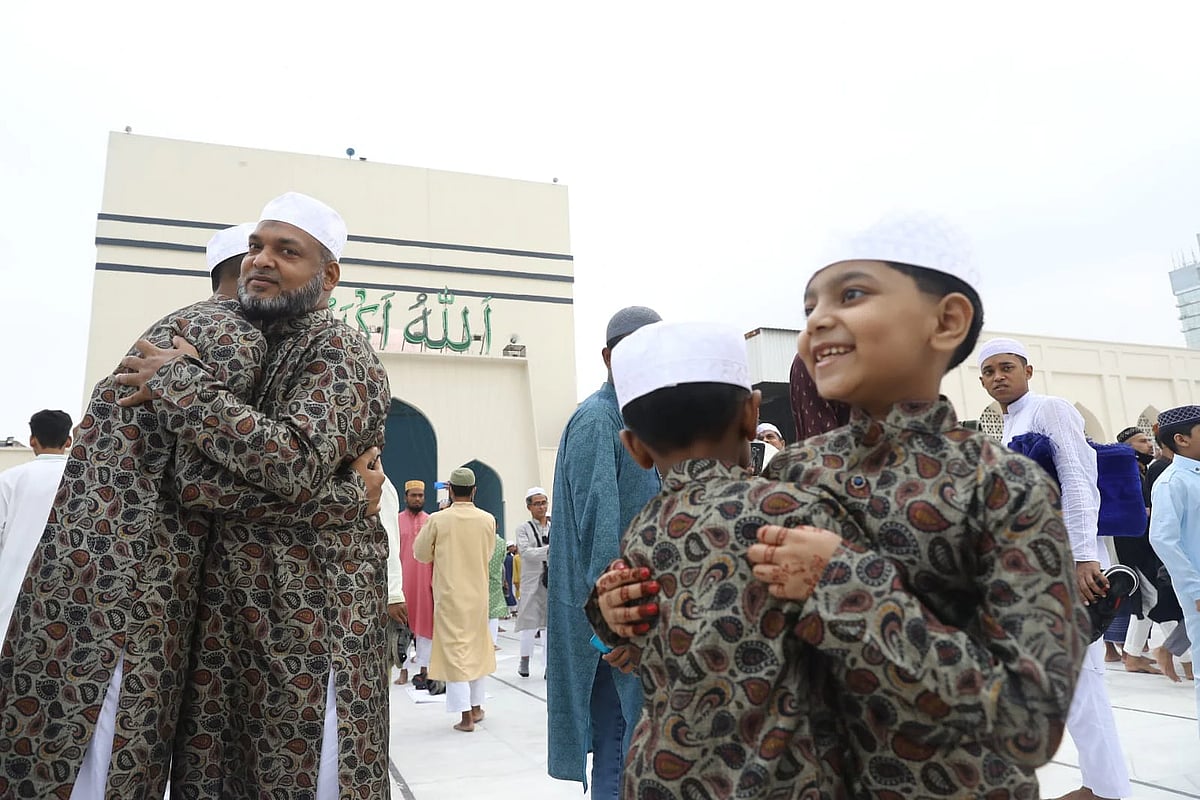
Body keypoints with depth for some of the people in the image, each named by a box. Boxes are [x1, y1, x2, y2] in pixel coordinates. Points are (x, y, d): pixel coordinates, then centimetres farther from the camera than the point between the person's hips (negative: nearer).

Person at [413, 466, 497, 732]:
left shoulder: (437, 520, -12)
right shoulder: (488, 520, -6)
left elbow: (420, 553, 0)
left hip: (449, 595, -3)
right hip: (478, 594, 3)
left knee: (455, 650, 2)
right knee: (476, 647, 17)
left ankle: (466, 716, 1)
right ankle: (476, 706, 27)